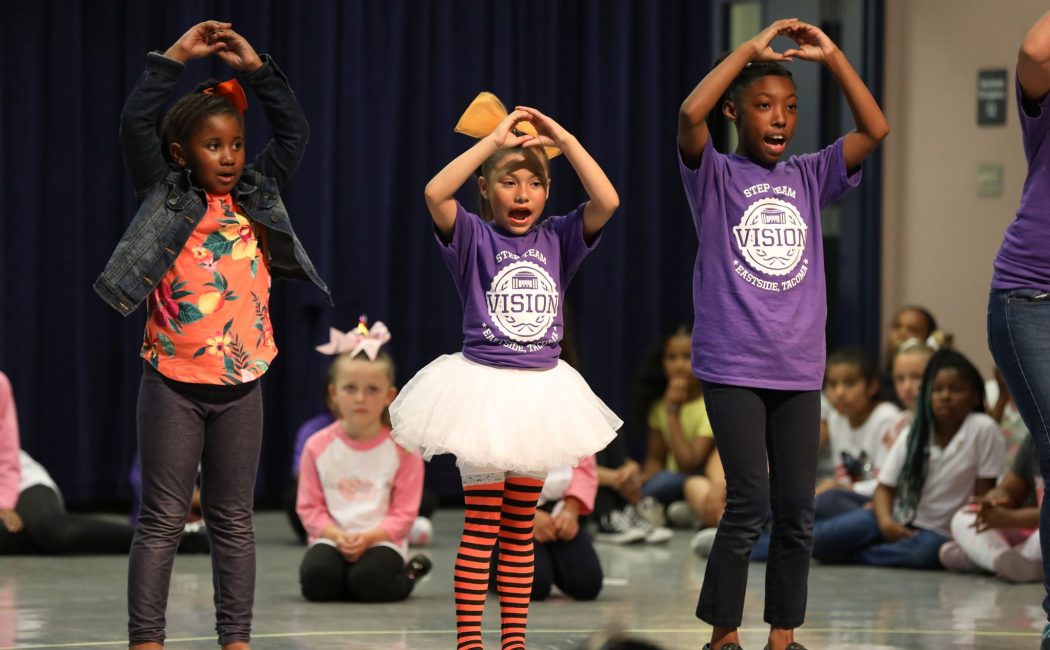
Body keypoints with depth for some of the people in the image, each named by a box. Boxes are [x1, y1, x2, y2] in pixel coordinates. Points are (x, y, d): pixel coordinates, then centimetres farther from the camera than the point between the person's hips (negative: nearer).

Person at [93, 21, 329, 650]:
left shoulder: (257, 197, 8)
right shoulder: (167, 197, -1)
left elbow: (294, 130, 9)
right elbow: (135, 124, -11)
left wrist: (256, 67, 2)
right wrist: (176, 57, -10)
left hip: (240, 384, 3)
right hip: (173, 383, -3)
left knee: (234, 519, 8)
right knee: (163, 518, -1)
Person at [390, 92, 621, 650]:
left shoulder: (556, 239, 3)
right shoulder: (473, 236, -4)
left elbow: (607, 201, -12)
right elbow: (434, 194, -23)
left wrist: (564, 138, -10)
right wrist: (494, 140, -19)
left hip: (541, 389, 3)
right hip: (484, 386, -3)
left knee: (520, 528, 9)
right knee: (482, 524, -4)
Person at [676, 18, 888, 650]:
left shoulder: (808, 178, 10)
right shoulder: (715, 176, -1)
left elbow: (876, 129, 3)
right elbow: (690, 114, -20)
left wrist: (832, 56, -1)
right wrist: (751, 49, -14)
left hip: (799, 371, 4)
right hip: (733, 367, -4)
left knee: (797, 511, 5)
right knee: (750, 504, -9)